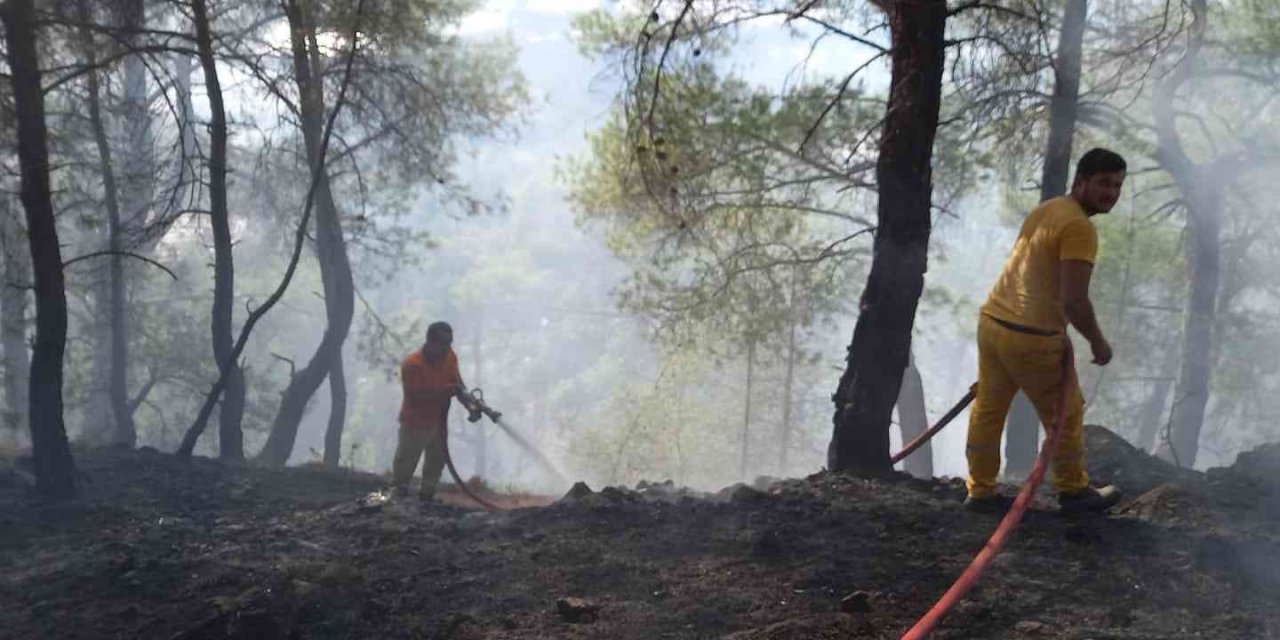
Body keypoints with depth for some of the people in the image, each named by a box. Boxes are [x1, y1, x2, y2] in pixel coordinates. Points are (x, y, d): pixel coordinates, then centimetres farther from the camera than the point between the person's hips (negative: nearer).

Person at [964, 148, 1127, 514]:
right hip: (1031, 339, -9)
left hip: (992, 321, 9)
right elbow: (1074, 300, -22)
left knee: (988, 409, 14)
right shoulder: (1079, 227, -16)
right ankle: (1073, 491, 25)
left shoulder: (1046, 210, 13)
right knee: (1066, 415, 10)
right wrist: (1098, 342, -7)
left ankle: (981, 491, 23)